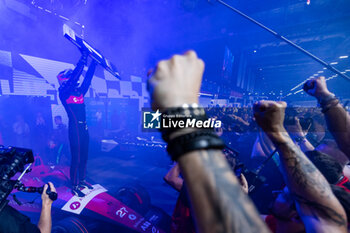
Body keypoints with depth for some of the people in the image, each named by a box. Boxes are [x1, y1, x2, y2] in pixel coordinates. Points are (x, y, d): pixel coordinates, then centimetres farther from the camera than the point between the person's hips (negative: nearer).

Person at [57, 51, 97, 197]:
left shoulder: (79, 92, 14)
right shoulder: (63, 93, -5)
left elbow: (88, 78, 13)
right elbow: (75, 76, -16)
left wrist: (93, 61, 11)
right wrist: (83, 57, -13)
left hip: (84, 128, 7)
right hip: (75, 129, -7)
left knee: (84, 156, 15)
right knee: (76, 158, 0)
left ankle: (82, 181, 31)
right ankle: (74, 187, 16)